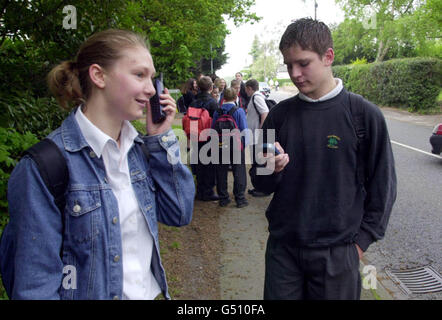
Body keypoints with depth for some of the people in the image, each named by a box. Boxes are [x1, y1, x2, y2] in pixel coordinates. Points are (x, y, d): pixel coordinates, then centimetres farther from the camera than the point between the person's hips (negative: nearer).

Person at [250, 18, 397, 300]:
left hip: (337, 252, -2)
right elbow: (261, 184, 5)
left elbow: (383, 187, -2)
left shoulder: (365, 115, -9)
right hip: (282, 247, 3)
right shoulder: (280, 114, -1)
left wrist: (360, 241, -4)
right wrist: (270, 169, -16)